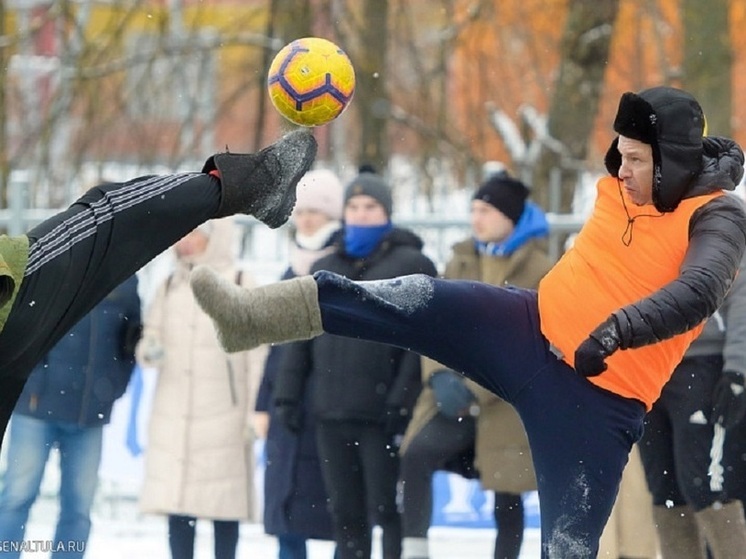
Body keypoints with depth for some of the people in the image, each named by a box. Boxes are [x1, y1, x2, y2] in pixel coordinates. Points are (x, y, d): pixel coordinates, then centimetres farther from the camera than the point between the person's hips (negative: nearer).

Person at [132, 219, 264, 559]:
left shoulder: (241, 285, 1)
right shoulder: (170, 286, 13)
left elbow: (256, 356, -1)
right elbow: (149, 338, 11)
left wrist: (254, 414, -6)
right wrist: (149, 351, -13)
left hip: (223, 415, -4)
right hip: (172, 417, 4)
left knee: (224, 505, -3)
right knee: (175, 504, 2)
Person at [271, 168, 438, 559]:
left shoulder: (411, 265, 0)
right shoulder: (323, 270, 18)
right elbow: (301, 336, 19)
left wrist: (402, 401, -15)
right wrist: (287, 395, 9)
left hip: (382, 416, -5)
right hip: (331, 414, 5)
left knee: (388, 509, -3)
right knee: (345, 514, 9)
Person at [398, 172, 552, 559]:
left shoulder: (539, 270, -5)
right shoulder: (461, 262, 11)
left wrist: (477, 391, -19)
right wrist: (440, 375, -11)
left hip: (509, 404, -3)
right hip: (456, 397, 3)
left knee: (506, 496, 5)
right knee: (416, 455, -22)